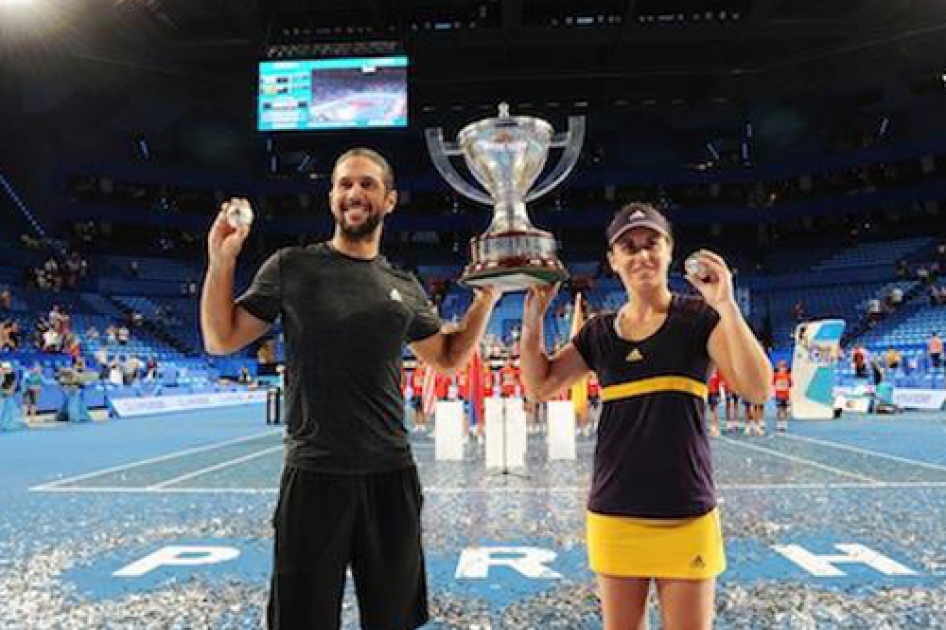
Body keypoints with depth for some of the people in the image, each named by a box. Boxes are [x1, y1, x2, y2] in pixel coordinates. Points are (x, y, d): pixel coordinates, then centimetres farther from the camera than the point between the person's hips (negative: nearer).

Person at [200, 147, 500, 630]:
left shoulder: (406, 289, 8)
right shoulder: (291, 267, -1)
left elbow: (448, 359, 20)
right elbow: (221, 341, 3)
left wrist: (488, 295, 10)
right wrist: (220, 261, -9)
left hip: (391, 476, 3)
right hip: (314, 476, -3)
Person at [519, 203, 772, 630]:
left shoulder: (699, 318, -4)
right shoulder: (599, 332, 6)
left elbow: (758, 389, -15)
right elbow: (540, 386, 6)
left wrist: (726, 306, -25)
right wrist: (533, 319, -6)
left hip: (686, 518, -3)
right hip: (613, 515, 3)